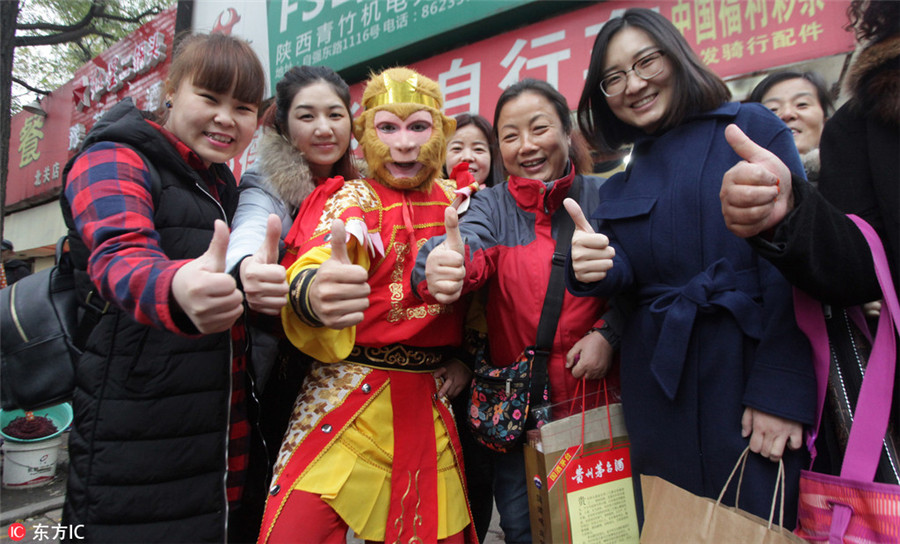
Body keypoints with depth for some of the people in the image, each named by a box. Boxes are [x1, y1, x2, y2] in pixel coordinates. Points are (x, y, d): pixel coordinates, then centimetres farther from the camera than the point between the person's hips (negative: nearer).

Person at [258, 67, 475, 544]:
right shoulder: (355, 199, -6)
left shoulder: (456, 202, 6)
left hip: (431, 398, 4)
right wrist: (312, 293, -50)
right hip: (350, 385, -3)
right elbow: (321, 259, -27)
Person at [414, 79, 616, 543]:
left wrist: (606, 333, -15)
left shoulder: (602, 197, -1)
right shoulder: (491, 205, -1)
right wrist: (441, 268, -46)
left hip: (590, 388, 0)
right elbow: (469, 244, -24)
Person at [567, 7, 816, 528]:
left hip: (752, 363, -3)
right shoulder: (623, 186, 14)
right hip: (663, 383, 4)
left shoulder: (753, 128, 1)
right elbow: (629, 274, 7)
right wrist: (596, 269, -17)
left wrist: (781, 387, -15)